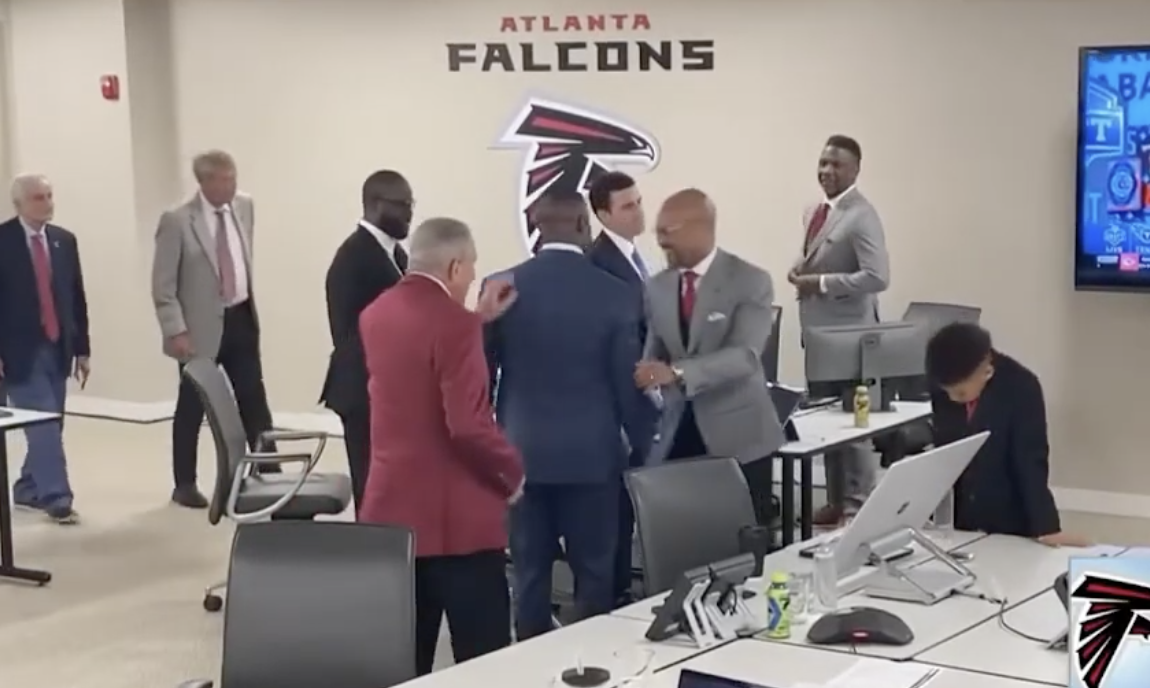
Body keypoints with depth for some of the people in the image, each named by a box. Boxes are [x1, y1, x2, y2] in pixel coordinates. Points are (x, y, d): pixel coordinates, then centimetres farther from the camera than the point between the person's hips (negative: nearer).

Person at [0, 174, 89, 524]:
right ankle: (56, 496, -8)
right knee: (44, 425, -10)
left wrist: (82, 348, 9)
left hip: (57, 348, 5)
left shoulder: (64, 240, 8)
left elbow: (77, 296, 11)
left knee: (48, 425, 9)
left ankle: (28, 488, 25)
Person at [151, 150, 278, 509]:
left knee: (254, 402, 7)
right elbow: (163, 285, -13)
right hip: (203, 325, -5)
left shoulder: (244, 206, 3)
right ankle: (185, 484, 19)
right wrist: (176, 331, -18)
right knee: (192, 408, 7)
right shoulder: (177, 221, -14)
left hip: (242, 318, 5)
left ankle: (269, 473, 14)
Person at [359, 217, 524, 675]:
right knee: (482, 658, 1)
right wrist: (512, 472, -8)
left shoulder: (376, 315, 7)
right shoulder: (455, 322, -18)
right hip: (456, 515, -8)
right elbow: (468, 424, -24)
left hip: (392, 506, 8)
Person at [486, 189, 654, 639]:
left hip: (522, 451, 2)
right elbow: (627, 381, -5)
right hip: (591, 453, -2)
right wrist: (641, 445, 8)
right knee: (594, 573, 6)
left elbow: (481, 371, 2)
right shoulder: (611, 292, -8)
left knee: (530, 572, 8)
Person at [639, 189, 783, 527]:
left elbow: (745, 355, -21)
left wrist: (677, 372, -33)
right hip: (677, 433, 4)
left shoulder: (750, 281, -9)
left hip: (736, 433, -4)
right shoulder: (657, 287, 7)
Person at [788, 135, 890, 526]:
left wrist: (821, 283, -21)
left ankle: (858, 505, 10)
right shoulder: (814, 212, 11)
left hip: (849, 333, -9)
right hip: (818, 330, 9)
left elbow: (877, 277, -24)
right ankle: (835, 500, 24)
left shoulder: (861, 216, -16)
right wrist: (800, 270, 1)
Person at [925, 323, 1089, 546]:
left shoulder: (1021, 387, -17)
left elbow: (1031, 462, -18)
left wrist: (1047, 527, -23)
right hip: (960, 521, 4)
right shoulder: (941, 386, -6)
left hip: (1011, 523, -4)